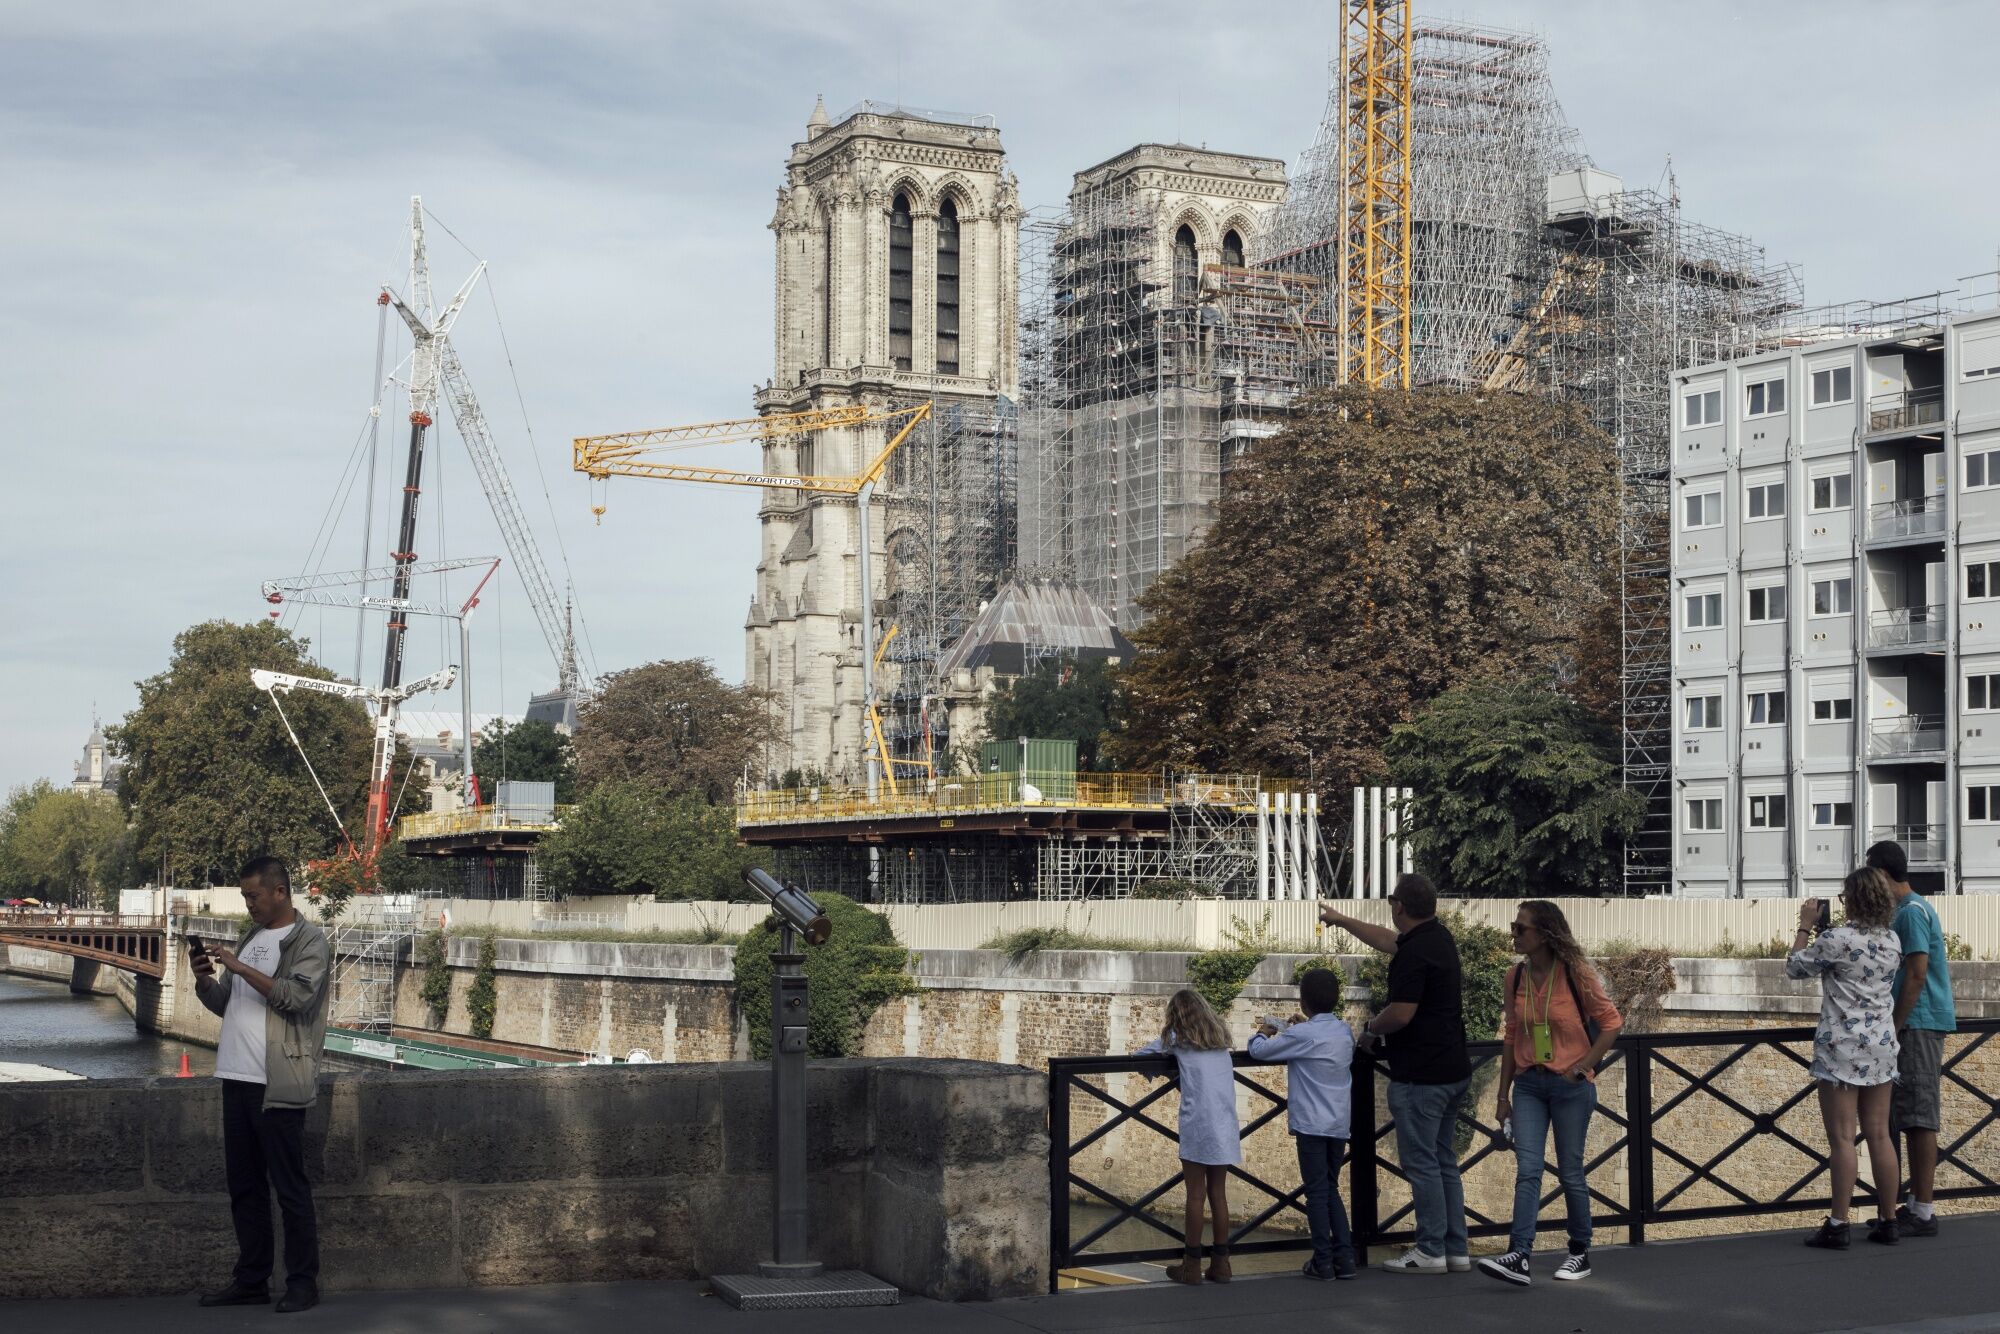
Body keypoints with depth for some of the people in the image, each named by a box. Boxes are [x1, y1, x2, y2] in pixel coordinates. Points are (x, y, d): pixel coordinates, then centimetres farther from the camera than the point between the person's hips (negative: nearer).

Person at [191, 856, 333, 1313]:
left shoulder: (310, 941, -4)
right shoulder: (250, 938, 19)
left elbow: (297, 997, -18)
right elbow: (225, 1003, 22)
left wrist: (240, 968, -18)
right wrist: (204, 981, 2)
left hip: (277, 1085, -8)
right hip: (237, 1079, 8)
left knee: (290, 1187, -4)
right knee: (243, 1185, 11)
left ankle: (303, 1283, 2)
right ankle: (251, 1280, 18)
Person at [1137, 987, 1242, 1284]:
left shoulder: (1178, 1037, 3)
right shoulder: (1220, 1038, 17)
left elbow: (1145, 1051, 11)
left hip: (1197, 1124, -5)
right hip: (1225, 1125, 5)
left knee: (1195, 1195, 0)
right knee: (1218, 1193, 10)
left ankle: (1192, 1266, 4)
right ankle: (1220, 1264, 12)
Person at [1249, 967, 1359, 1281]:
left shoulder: (1302, 1035, -14)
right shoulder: (1344, 1031, 5)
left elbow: (1259, 1051, -9)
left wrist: (1262, 1032, 14)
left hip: (1311, 1125, -6)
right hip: (1340, 1124, 6)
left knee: (1317, 1192, 1)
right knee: (1331, 1189, 16)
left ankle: (1323, 1262, 3)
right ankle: (1344, 1258, 11)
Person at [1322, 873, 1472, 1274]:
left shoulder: (1414, 953, -19)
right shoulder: (1438, 937, 11)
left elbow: (1401, 1014, -24)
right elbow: (1389, 941, 30)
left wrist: (1371, 1028, -3)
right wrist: (1341, 920, 40)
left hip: (1420, 1076, -10)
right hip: (1453, 1071, 10)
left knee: (1421, 1163, -3)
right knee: (1444, 1162, 14)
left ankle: (1431, 1252, 1)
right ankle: (1456, 1250, 16)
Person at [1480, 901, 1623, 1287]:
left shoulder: (1576, 974, -10)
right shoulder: (1516, 976, 4)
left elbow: (1611, 1022, -3)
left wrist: (1583, 1066, -9)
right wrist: (1503, 1093, 11)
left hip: (1570, 1086, -4)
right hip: (1529, 1085, 4)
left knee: (1570, 1172, 6)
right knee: (1527, 1170, -7)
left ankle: (1580, 1252, 22)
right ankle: (1519, 1257, -15)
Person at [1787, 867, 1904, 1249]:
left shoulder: (1836, 939, -14)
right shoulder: (1893, 941, 4)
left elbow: (1794, 967, -2)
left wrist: (1806, 926, 9)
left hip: (1842, 1048, -6)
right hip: (1881, 1045, 6)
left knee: (1842, 1138, -4)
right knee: (1879, 1135, 10)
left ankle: (1838, 1225, -3)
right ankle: (1888, 1221, 14)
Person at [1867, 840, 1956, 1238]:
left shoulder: (1912, 911, -13)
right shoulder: (1912, 909, 18)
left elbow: (1917, 974, -19)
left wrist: (1894, 1028, -18)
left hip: (1918, 1025, -10)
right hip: (1916, 1024, 10)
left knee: (1919, 1118, -8)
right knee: (1911, 1118, 13)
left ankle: (1922, 1213, -7)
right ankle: (1916, 1205, 18)